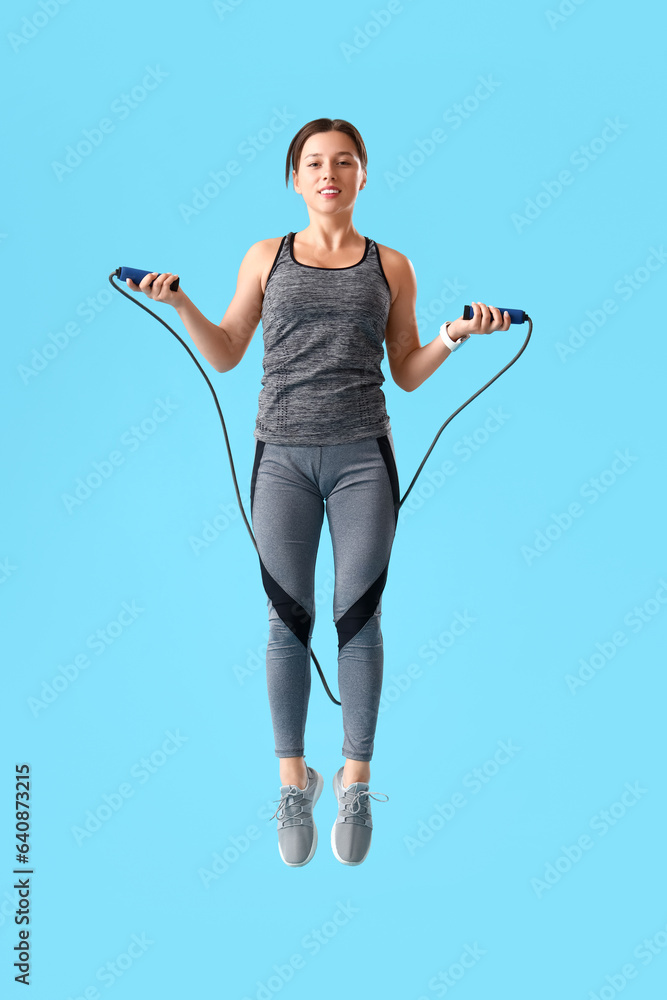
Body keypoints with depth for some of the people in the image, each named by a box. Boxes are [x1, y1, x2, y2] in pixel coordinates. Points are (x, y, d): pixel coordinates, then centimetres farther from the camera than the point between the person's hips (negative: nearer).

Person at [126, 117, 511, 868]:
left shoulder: (391, 267, 9)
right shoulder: (266, 258, 10)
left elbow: (407, 376, 11)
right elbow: (225, 355, 12)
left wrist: (456, 335, -5)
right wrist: (179, 303, -2)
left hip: (363, 457, 0)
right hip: (283, 458, 0)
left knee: (358, 618, 2)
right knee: (288, 622, 3)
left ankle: (356, 784, 15)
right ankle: (294, 782, 17)